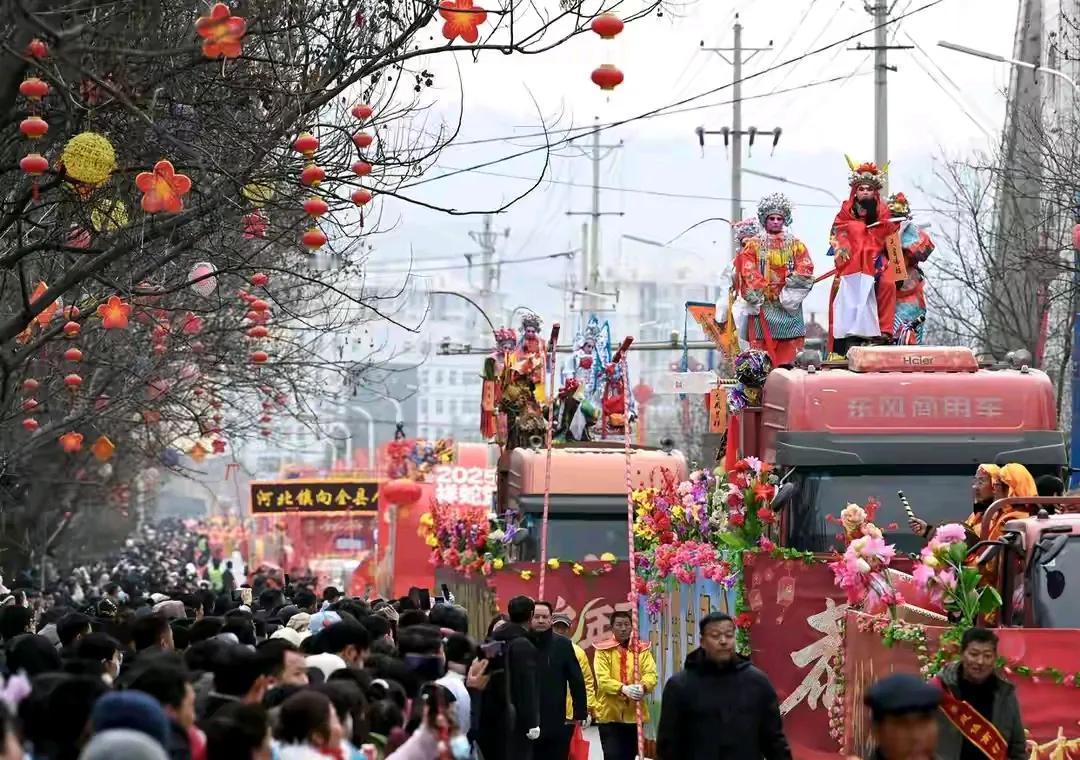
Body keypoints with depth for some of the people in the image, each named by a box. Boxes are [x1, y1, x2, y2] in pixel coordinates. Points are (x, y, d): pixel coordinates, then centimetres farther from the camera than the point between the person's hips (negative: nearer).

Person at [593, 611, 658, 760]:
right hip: (610, 714, -4)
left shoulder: (642, 649, 7)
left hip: (634, 714, 4)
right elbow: (602, 679, -14)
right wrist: (623, 689, -31)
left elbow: (651, 674, -5)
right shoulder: (603, 650, -3)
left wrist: (642, 687, -28)